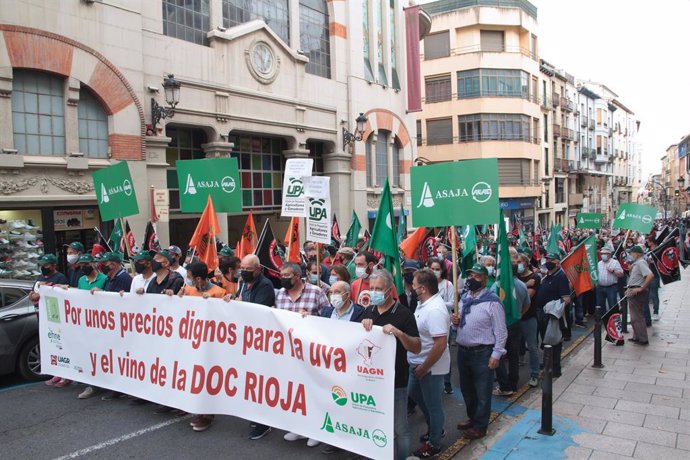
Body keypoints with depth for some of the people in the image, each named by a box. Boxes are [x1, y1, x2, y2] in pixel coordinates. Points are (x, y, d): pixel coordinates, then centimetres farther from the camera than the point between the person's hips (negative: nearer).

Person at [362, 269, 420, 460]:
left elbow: (417, 348, -14)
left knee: (399, 427, 6)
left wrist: (399, 333, -30)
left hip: (395, 380, -5)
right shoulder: (368, 311, 6)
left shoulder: (404, 313, -11)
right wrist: (363, 326, -9)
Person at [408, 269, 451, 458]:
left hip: (431, 366, -10)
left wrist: (424, 368, -23)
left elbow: (440, 344, -32)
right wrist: (418, 365, 14)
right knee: (414, 393, 26)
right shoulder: (424, 302, 1)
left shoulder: (435, 310, -29)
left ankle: (434, 444, 30)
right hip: (417, 363, 10)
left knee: (433, 405, 9)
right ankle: (435, 427, 45)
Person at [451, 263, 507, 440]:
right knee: (466, 389, 22)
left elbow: (501, 331, -14)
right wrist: (456, 322, -4)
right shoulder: (464, 299, 8)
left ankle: (479, 427, 23)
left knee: (482, 392, 7)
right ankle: (472, 418, 42)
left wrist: (496, 354, -17)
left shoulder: (492, 301, -15)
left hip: (482, 353, -7)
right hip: (462, 351, 7)